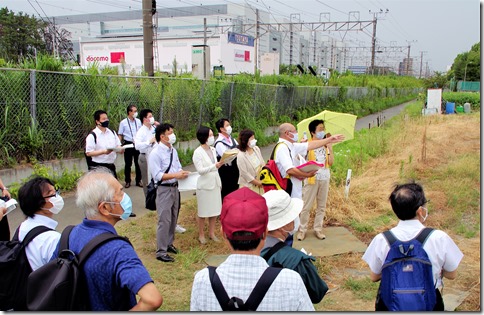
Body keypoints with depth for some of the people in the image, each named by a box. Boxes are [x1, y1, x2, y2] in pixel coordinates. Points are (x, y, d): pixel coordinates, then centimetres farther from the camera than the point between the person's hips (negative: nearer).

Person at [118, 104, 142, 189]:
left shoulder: (138, 121, 2)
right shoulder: (123, 122, -5)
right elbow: (120, 135, -2)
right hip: (128, 144, -2)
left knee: (138, 163, 8)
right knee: (128, 164, 8)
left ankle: (138, 180, 21)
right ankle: (127, 181, 20)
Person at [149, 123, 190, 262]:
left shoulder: (173, 151, 8)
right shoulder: (155, 154, -16)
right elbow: (157, 175, -21)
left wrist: (183, 173, -8)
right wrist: (176, 175, -25)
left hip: (175, 188, 8)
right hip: (164, 190, -8)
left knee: (173, 219, 19)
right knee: (164, 221, -5)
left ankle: (169, 243, 36)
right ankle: (161, 252, 5)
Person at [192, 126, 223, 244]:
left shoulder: (213, 150, 6)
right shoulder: (198, 152, -14)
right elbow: (200, 170, -20)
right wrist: (215, 166, -31)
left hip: (215, 183, 6)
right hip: (204, 185, -6)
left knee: (214, 209, 11)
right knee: (203, 211, 5)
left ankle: (211, 233, 25)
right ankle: (201, 235, 20)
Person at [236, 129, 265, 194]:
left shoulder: (256, 149, 1)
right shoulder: (241, 155, -17)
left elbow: (263, 164, 10)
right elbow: (245, 174, -16)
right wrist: (258, 183, -10)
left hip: (261, 183, 6)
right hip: (249, 186, -6)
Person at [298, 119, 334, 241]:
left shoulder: (326, 145, 6)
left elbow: (331, 162, -2)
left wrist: (330, 148, -7)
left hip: (324, 179, 5)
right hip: (311, 179, -5)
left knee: (321, 206, 11)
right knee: (306, 206, 1)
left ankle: (318, 229, 21)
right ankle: (302, 229, 10)